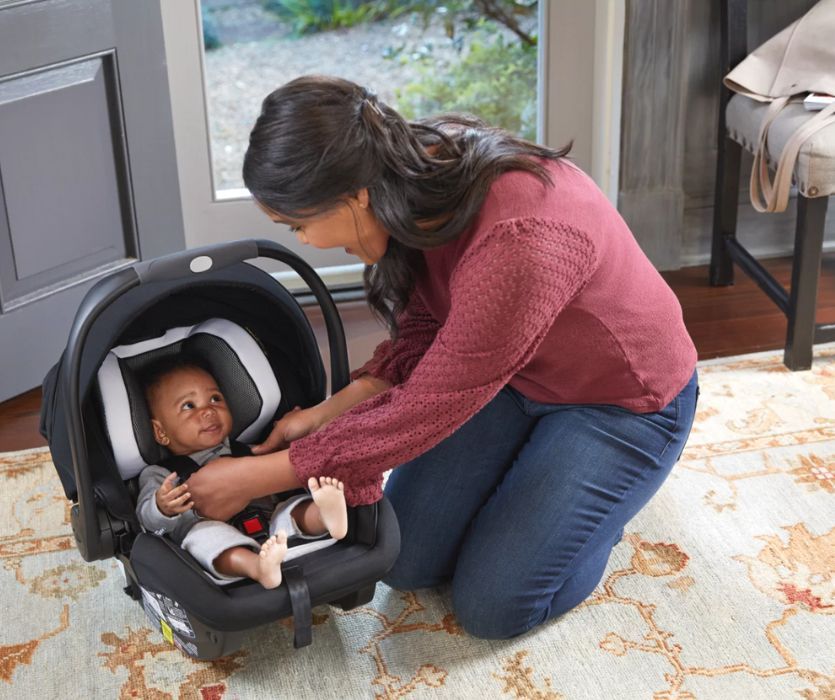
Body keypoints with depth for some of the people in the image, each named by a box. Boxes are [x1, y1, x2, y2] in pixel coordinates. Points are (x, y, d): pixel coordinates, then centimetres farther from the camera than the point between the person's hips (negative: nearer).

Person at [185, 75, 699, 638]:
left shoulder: (515, 240, -41)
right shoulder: (422, 168, -16)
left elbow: (426, 411, -31)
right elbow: (424, 335, -1)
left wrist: (256, 477, -23)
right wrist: (328, 412, -13)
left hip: (624, 400, -6)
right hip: (507, 374, 7)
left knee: (493, 606, -8)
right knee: (406, 561, 0)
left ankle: (602, 493, 15)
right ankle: (533, 466, 23)